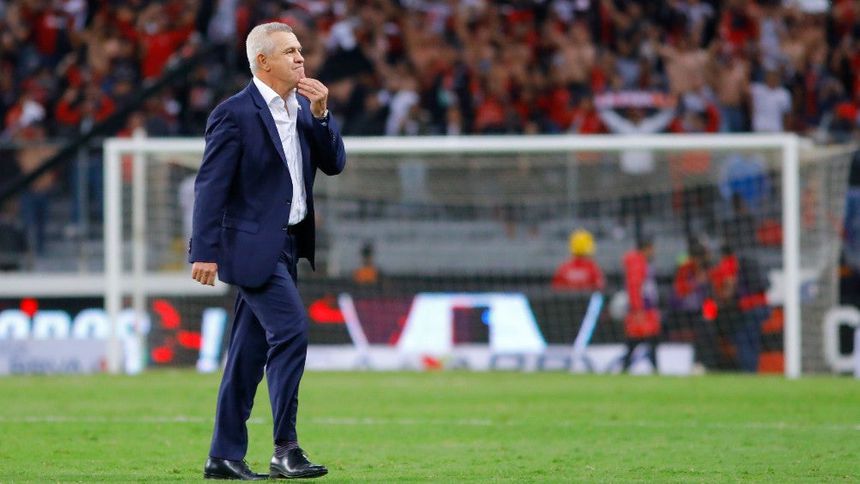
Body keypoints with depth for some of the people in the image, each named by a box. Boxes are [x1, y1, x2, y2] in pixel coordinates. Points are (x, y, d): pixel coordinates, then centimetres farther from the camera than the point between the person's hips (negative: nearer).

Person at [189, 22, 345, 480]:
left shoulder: (303, 106, 11)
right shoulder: (235, 113, -12)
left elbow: (334, 164, 8)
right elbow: (211, 185, -13)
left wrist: (320, 115, -7)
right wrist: (205, 252, -17)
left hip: (288, 243, 8)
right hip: (253, 244, -8)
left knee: (251, 349, 10)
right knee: (291, 331, -17)